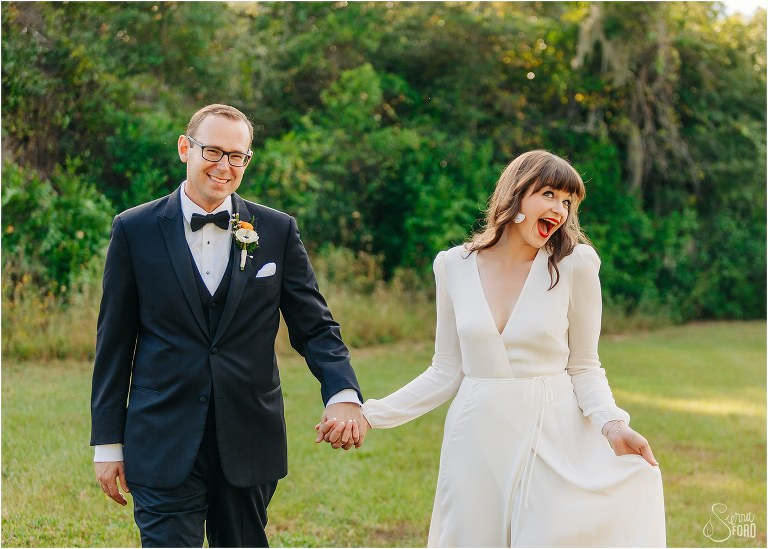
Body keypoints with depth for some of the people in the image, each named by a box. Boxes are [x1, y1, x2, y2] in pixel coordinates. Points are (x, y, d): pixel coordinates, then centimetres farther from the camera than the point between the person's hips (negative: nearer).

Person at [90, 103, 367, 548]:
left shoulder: (277, 231, 3)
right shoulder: (135, 230, 0)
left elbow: (314, 325, 2)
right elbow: (115, 341, 3)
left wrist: (344, 394, -17)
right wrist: (108, 443, 3)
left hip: (250, 445, 2)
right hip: (163, 445, -2)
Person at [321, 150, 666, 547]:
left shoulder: (574, 265, -5)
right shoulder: (454, 266, 1)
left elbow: (584, 367, 0)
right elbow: (447, 372, 6)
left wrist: (612, 425, -18)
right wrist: (370, 414, -1)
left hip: (550, 439, -2)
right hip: (476, 440, 2)